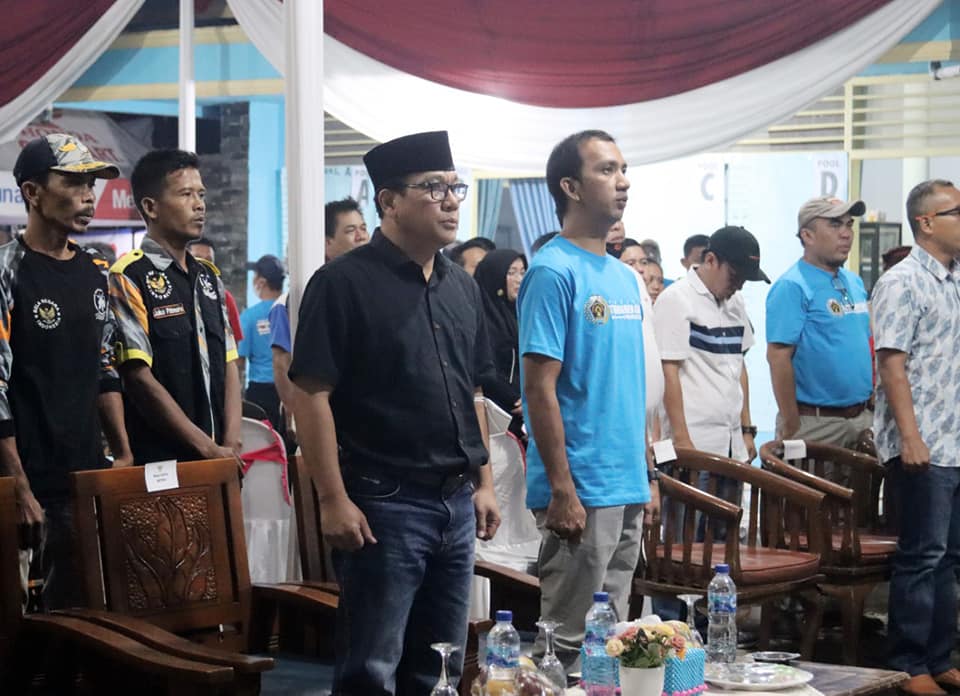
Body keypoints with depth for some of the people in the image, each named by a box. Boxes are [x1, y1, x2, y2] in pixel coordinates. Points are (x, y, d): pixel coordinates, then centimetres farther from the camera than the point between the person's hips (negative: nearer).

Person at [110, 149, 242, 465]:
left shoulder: (209, 276, 13)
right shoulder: (129, 277, -8)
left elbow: (229, 365, 11)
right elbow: (139, 377, -14)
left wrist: (231, 445, -4)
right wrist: (209, 449, -13)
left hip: (218, 457, 6)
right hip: (157, 460, -6)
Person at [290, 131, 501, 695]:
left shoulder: (463, 287, 13)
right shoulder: (345, 283, -9)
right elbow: (313, 395, -13)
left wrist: (484, 483, 13)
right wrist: (335, 500, -17)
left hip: (457, 503, 7)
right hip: (383, 504, -7)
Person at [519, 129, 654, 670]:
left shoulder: (628, 279, 13)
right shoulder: (554, 273, -11)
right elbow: (540, 387, -15)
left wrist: (648, 477, 16)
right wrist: (562, 490, -19)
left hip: (628, 489, 8)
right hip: (582, 493, -8)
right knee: (571, 641, -2)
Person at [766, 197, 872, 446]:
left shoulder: (855, 283, 13)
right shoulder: (791, 287, -12)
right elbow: (778, 356, -18)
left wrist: (872, 404, 14)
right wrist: (791, 426, -19)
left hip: (862, 418, 8)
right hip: (816, 424, -8)